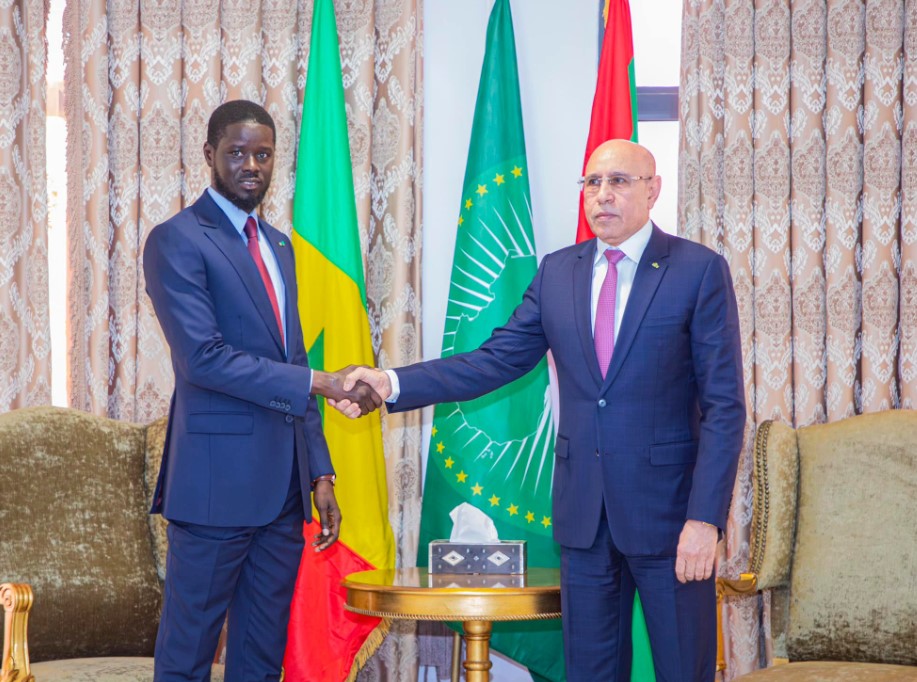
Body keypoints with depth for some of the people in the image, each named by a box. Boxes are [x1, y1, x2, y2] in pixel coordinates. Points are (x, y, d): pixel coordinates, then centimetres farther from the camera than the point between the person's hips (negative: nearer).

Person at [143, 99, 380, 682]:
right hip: (218, 481, -7)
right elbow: (203, 358, -18)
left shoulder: (279, 245, 18)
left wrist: (320, 473, 13)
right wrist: (319, 382, -21)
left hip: (284, 483, 7)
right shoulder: (177, 240, -7)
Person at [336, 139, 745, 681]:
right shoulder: (558, 272, 8)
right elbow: (495, 361, 4)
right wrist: (392, 385, -9)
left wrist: (705, 518, -16)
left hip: (668, 509, -4)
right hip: (583, 511, 4)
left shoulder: (701, 271, -6)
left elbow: (725, 406, -9)